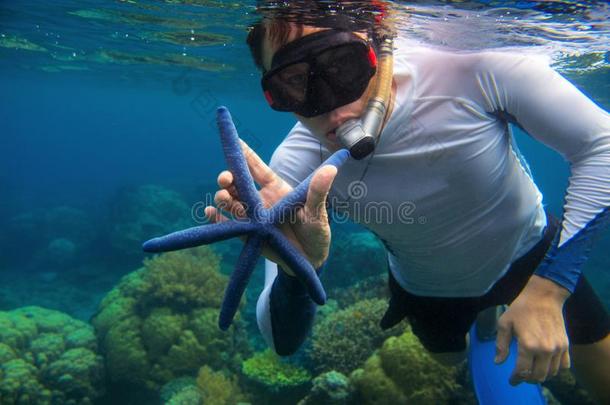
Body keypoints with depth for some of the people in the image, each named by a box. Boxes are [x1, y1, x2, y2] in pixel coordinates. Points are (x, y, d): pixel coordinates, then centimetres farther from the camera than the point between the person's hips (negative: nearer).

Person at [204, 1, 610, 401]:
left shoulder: (470, 71, -35)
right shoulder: (295, 168, -32)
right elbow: (283, 342, -29)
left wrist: (548, 289, -32)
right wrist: (296, 270, -52)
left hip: (533, 254, 0)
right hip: (428, 292, 1)